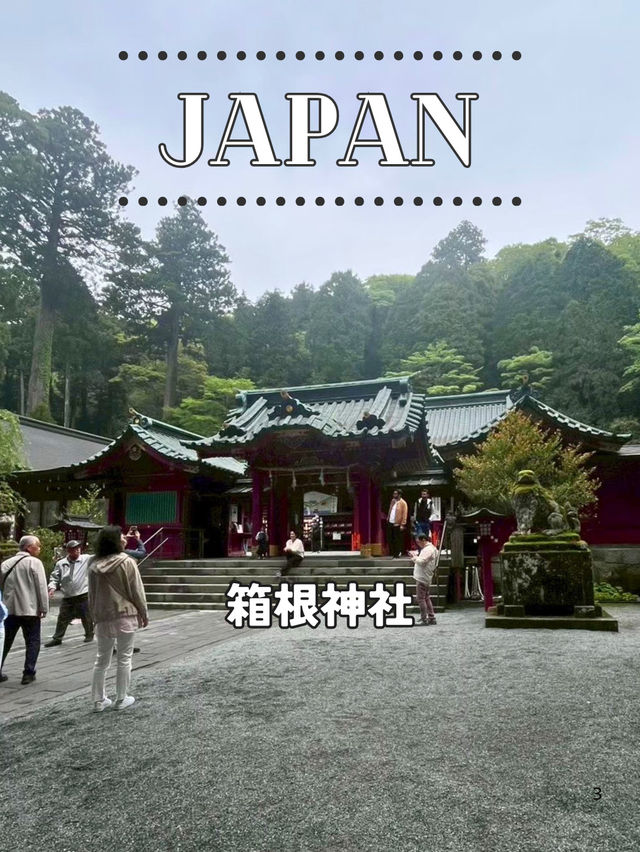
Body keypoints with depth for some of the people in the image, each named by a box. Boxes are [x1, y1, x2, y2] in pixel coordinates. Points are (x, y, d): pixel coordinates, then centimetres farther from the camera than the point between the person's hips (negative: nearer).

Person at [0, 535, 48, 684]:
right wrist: (44, 608, -6)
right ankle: (28, 674, 1)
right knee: (32, 642, 4)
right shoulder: (34, 562, -9)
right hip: (30, 610, -5)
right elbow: (41, 587, -12)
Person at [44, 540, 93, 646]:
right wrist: (52, 587, -8)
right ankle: (57, 638, 26)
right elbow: (54, 577, 7)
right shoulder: (61, 564, 2)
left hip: (83, 596, -2)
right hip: (67, 597, 2)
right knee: (62, 618, 11)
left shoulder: (86, 559, -5)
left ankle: (89, 635, 32)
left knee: (87, 618, 11)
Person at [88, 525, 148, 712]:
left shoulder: (94, 565, 2)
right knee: (124, 658, 6)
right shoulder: (126, 562, -11)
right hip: (125, 615, -4)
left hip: (102, 617, 4)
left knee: (102, 659, 14)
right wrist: (143, 613, 3)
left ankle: (99, 700, 18)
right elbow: (136, 590, -8)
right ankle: (121, 699, 12)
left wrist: (94, 616, 18)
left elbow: (92, 594, 8)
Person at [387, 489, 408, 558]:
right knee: (389, 539, 9)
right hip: (390, 523, 7)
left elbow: (404, 514, -12)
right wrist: (387, 518, 8)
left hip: (397, 524, -7)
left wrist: (402, 524, -16)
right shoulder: (393, 501, 12)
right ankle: (392, 553, 22)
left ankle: (396, 555, 11)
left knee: (397, 540, 2)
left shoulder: (403, 503, -10)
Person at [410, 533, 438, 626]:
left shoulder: (428, 550, -17)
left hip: (422, 578, -11)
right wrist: (416, 554, 8)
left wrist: (414, 557, -11)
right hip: (424, 577, 11)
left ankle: (424, 619, -2)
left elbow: (422, 561, -25)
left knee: (421, 598, -6)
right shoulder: (428, 548, 16)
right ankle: (431, 618, 20)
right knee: (426, 598, 15)